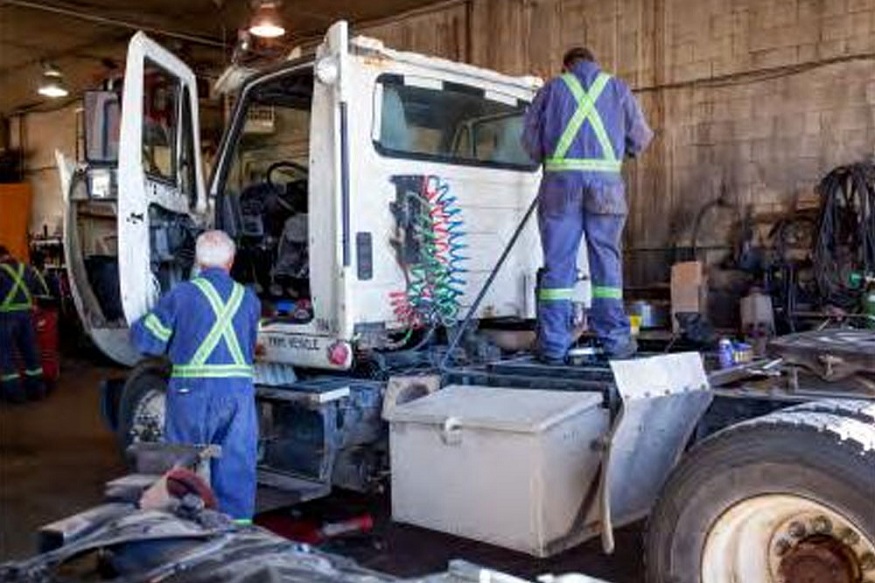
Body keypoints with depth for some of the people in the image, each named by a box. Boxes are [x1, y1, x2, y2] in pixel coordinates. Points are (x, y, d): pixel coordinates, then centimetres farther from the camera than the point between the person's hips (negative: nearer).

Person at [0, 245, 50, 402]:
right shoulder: (27, 269, 9)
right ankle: (37, 389, 22)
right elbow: (43, 292, 14)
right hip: (26, 313, 6)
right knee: (31, 351, 15)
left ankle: (15, 392, 7)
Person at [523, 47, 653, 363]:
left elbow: (530, 138, 10)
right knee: (607, 261, 6)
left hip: (561, 180, 0)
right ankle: (614, 340, 8)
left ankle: (553, 345, 1)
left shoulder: (553, 88, 15)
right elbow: (640, 138, 17)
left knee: (558, 264, 1)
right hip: (606, 181, 1)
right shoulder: (618, 88, 17)